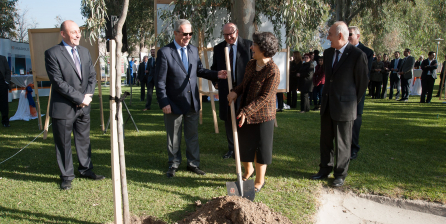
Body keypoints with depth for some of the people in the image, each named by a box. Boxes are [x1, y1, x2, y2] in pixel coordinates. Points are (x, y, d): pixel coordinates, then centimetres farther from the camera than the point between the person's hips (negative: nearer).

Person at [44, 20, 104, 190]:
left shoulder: (84, 52, 11)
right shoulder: (53, 53, -9)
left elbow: (92, 76, 9)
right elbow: (58, 82, -16)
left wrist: (88, 96, -7)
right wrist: (80, 98, -17)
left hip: (83, 106, 6)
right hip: (63, 107, -5)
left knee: (84, 139, 15)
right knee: (63, 143, 6)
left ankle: (86, 170, 30)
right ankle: (66, 176, 20)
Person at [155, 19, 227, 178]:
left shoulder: (193, 50, 6)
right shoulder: (164, 52, -10)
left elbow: (199, 70, 15)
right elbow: (160, 81, -11)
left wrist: (216, 75, -1)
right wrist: (164, 103, -15)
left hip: (192, 103, 5)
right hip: (174, 104, -4)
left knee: (193, 135, 14)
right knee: (173, 137, 11)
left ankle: (193, 163, 30)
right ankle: (174, 165, 30)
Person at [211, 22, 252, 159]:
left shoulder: (248, 45, 0)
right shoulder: (218, 48, 10)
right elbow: (214, 68, 19)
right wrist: (215, 81, 3)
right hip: (225, 89, 4)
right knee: (228, 120, 11)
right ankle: (232, 149, 25)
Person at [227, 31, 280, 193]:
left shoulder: (273, 71, -20)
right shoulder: (251, 64, 3)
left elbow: (265, 97, -22)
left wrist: (246, 111, -24)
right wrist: (235, 92, -5)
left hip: (262, 116, -7)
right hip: (245, 114, 7)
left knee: (260, 148, 8)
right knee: (244, 145, 17)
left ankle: (259, 180, 28)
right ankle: (248, 171, 44)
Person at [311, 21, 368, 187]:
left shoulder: (357, 55, -12)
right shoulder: (328, 53, 7)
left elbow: (362, 81, -4)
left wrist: (353, 102, 4)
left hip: (344, 107, -6)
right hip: (327, 105, 6)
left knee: (342, 143, 6)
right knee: (325, 139, 14)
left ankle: (340, 174, 21)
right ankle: (325, 169, 29)